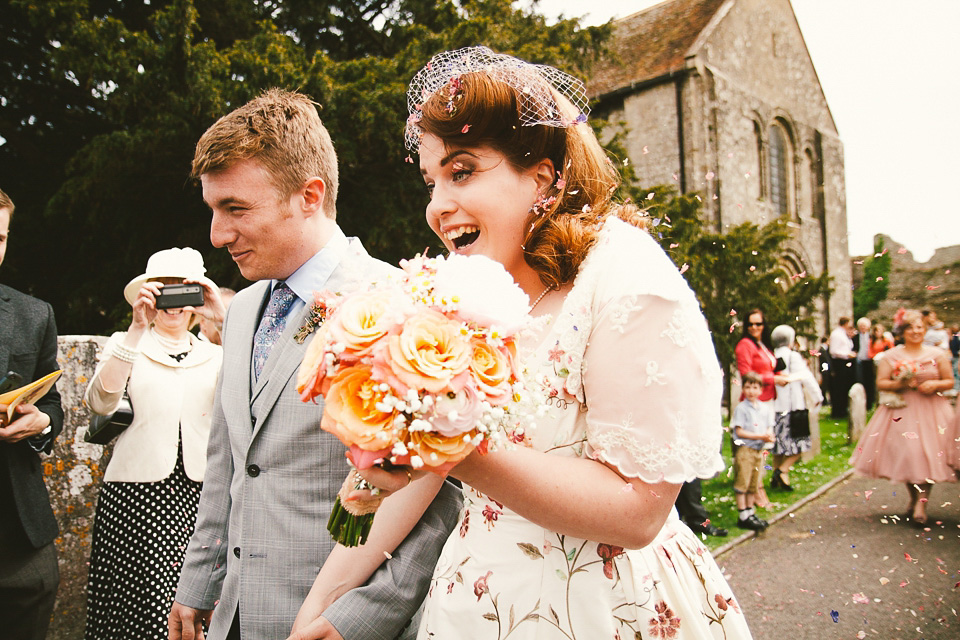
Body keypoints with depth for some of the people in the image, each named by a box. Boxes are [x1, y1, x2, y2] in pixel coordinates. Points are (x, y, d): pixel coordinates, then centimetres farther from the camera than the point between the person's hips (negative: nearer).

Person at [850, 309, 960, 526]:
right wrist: (898, 384, -16)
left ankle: (921, 503, -3)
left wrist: (935, 384, -12)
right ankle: (913, 498, 22)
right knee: (905, 454, 0)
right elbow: (880, 383, 2)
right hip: (901, 411, 0)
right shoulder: (891, 356, 4)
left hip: (931, 411, 0)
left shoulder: (938, 354, 5)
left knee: (928, 455, -8)